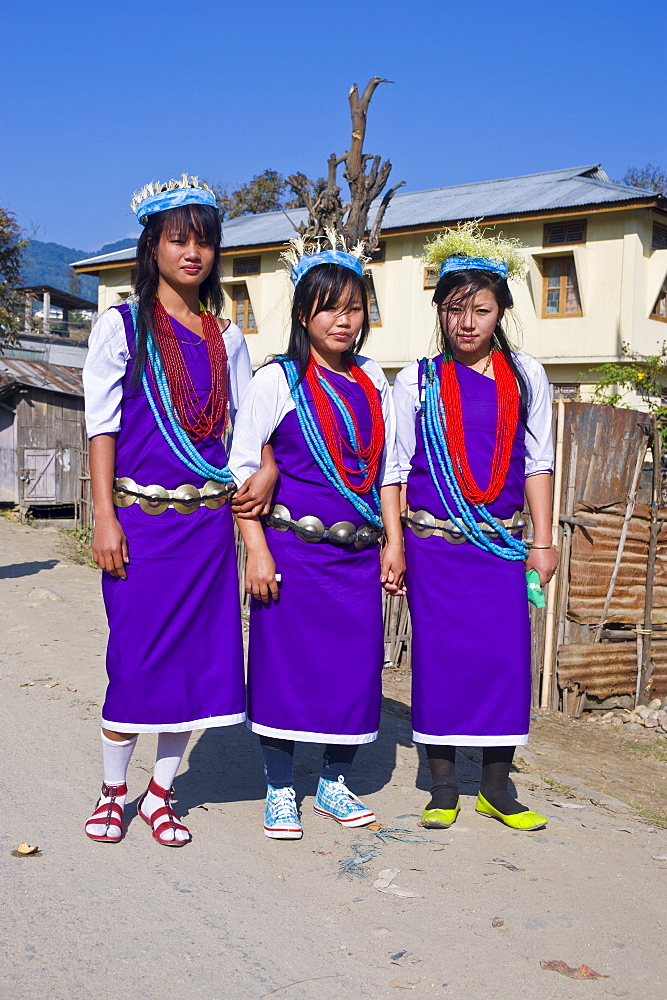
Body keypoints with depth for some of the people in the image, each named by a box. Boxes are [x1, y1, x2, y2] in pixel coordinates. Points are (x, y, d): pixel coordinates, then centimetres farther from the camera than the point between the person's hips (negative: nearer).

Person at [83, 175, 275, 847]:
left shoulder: (226, 336, 12)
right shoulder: (122, 325, 1)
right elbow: (101, 425, -3)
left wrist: (269, 468, -4)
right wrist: (104, 516, -10)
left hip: (208, 516, 4)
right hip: (140, 515, -3)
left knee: (195, 652, 5)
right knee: (136, 654, -1)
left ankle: (160, 793, 21)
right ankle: (113, 790, 21)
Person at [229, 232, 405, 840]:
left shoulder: (371, 381, 10)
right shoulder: (276, 380, -4)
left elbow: (387, 467, 14)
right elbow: (242, 467, -6)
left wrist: (393, 542, 8)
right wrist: (257, 549, -12)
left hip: (359, 553, 4)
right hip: (293, 548, -4)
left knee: (355, 661, 7)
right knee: (284, 662, 0)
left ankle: (335, 784, 25)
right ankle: (280, 791, 17)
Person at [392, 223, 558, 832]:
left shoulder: (525, 376, 6)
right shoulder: (417, 381, 1)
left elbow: (537, 462, 7)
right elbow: (394, 467, 2)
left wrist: (543, 541, 4)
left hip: (502, 544, 2)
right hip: (434, 545, -1)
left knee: (507, 656, 0)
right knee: (439, 655, 2)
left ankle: (496, 786, 16)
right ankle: (443, 788, 16)